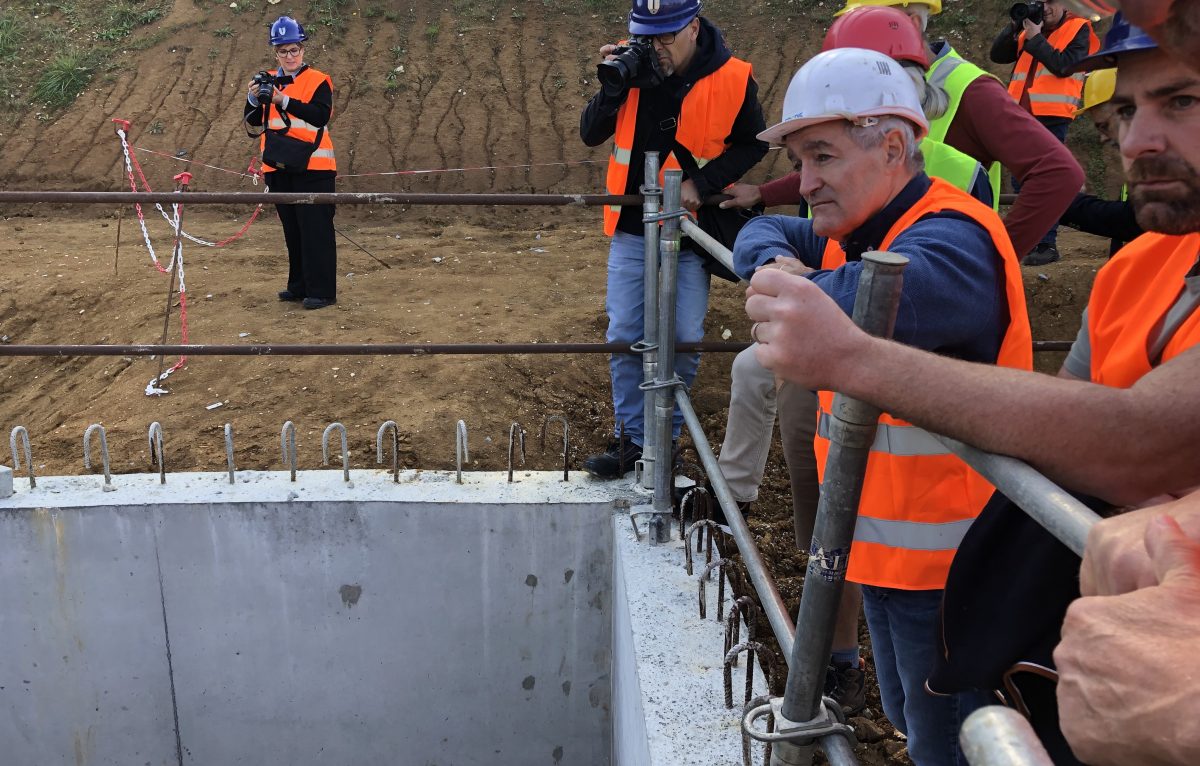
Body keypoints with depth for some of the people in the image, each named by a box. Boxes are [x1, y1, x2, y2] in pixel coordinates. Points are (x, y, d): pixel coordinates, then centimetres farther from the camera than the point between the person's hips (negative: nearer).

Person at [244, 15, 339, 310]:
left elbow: (320, 116, -18)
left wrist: (284, 101, -26)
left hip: (312, 167, -6)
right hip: (279, 169, 6)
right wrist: (253, 98, -11)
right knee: (292, 230, 12)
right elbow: (253, 120, 9)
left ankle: (322, 290, -4)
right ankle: (299, 285, 22)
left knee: (316, 229, -7)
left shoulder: (318, 81, -3)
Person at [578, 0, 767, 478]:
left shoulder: (733, 79, -12)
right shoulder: (633, 68, -5)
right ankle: (631, 439, 14)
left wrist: (701, 183, -14)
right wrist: (613, 86, -20)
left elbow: (753, 144, 0)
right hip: (631, 228, 2)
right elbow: (590, 135, -3)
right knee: (625, 336, 2)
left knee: (684, 339, 3)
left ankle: (666, 436, 20)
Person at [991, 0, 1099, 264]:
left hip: (1052, 118, -6)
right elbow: (997, 55, 11)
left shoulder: (1078, 30, 1)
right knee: (1021, 182, 10)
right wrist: (1015, 26, 0)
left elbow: (1064, 66, -13)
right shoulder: (1028, 31, 16)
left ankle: (1048, 244, -6)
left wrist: (1035, 38, -10)